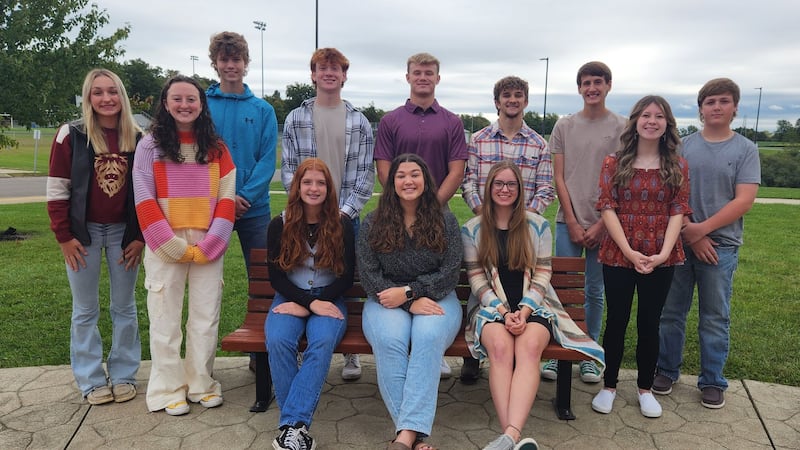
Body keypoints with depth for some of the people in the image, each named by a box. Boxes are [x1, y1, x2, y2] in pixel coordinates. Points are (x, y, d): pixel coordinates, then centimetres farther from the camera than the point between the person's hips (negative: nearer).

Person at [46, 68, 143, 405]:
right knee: (86, 310, 8)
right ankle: (91, 381, 19)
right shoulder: (71, 135, -5)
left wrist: (140, 237, -1)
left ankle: (124, 375, 23)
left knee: (124, 307, 10)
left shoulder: (137, 139, 0)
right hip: (83, 232, -1)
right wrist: (63, 236, -7)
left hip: (124, 232, 2)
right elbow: (57, 191, -4)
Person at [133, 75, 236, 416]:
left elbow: (226, 198, 1)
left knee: (206, 317, 6)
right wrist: (174, 246, -12)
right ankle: (169, 389, 16)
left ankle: (201, 384, 20)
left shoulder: (216, 147, 7)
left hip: (208, 246, 2)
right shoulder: (149, 146, 2)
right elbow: (144, 201, -4)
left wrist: (209, 245, -9)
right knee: (165, 318, 3)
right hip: (165, 247, -1)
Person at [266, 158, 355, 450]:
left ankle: (292, 424, -30)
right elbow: (276, 277, 1)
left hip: (329, 298, -1)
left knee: (323, 342, -33)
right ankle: (297, 425, -22)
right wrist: (310, 302, -15)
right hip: (290, 297, 1)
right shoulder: (279, 225, 2)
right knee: (277, 341, -31)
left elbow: (347, 277, 0)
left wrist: (306, 306, -11)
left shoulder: (342, 225, 1)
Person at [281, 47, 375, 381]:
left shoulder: (359, 122, 5)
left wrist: (346, 210, -9)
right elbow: (288, 169, 3)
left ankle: (350, 352, 20)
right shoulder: (295, 119, 6)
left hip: (346, 217, 0)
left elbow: (366, 173, 2)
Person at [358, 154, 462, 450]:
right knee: (389, 340, -33)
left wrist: (409, 291, -13)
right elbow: (369, 275, -1)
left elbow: (450, 273, 1)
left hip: (436, 299, 0)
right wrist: (410, 303, -13)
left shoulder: (445, 221, 7)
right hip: (387, 300, 0)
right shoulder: (373, 223, 6)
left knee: (428, 337, -34)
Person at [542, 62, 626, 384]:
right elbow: (559, 177, 3)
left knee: (595, 291, 7)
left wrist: (602, 224, -7)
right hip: (569, 221, 1)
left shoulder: (621, 128, 2)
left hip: (604, 223, -1)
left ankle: (589, 355, 20)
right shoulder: (564, 126, 6)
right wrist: (572, 222, -4)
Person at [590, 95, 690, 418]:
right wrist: (629, 251, -15)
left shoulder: (677, 166, 5)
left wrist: (663, 253, -14)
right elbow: (607, 208, -6)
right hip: (618, 254, -1)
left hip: (661, 257, 1)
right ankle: (609, 386, 21)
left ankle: (645, 389, 25)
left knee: (649, 322, 10)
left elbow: (678, 212, -1)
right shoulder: (614, 162, 1)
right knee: (616, 320, 6)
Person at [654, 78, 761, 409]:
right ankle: (667, 370, 24)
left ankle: (712, 381, 21)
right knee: (672, 312, 9)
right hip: (680, 241, 1)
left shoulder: (745, 150, 2)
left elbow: (744, 200, -7)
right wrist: (688, 233, -10)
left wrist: (702, 229, -15)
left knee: (715, 318, 7)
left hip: (721, 245, -1)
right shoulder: (683, 146, 5)